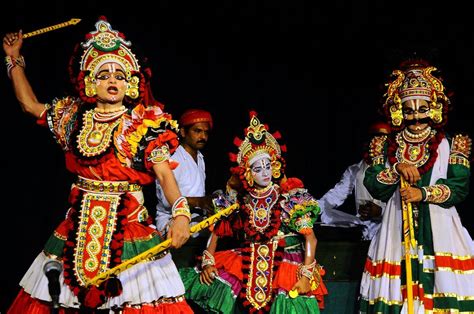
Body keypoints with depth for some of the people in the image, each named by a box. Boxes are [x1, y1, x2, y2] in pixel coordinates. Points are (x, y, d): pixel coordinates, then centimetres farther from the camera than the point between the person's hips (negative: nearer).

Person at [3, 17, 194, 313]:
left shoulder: (146, 123, -3)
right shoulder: (75, 116, 10)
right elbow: (30, 105, 25)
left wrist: (180, 213, -27)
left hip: (128, 224, -4)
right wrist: (14, 58, 27)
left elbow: (164, 173, -10)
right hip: (79, 224, 4)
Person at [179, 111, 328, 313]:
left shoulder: (291, 197, -6)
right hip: (247, 263, 3)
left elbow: (310, 238, -9)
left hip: (287, 264, -2)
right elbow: (216, 232, 10)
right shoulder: (240, 200, 2)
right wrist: (208, 262, -4)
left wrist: (306, 275, -19)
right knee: (208, 282, -14)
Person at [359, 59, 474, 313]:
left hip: (438, 227, -1)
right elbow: (372, 185, 3)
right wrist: (397, 169, -13)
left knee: (443, 285, -12)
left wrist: (424, 193, -14)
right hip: (398, 227, 1)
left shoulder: (449, 144, 8)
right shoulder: (386, 145, 13)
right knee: (397, 288, -6)